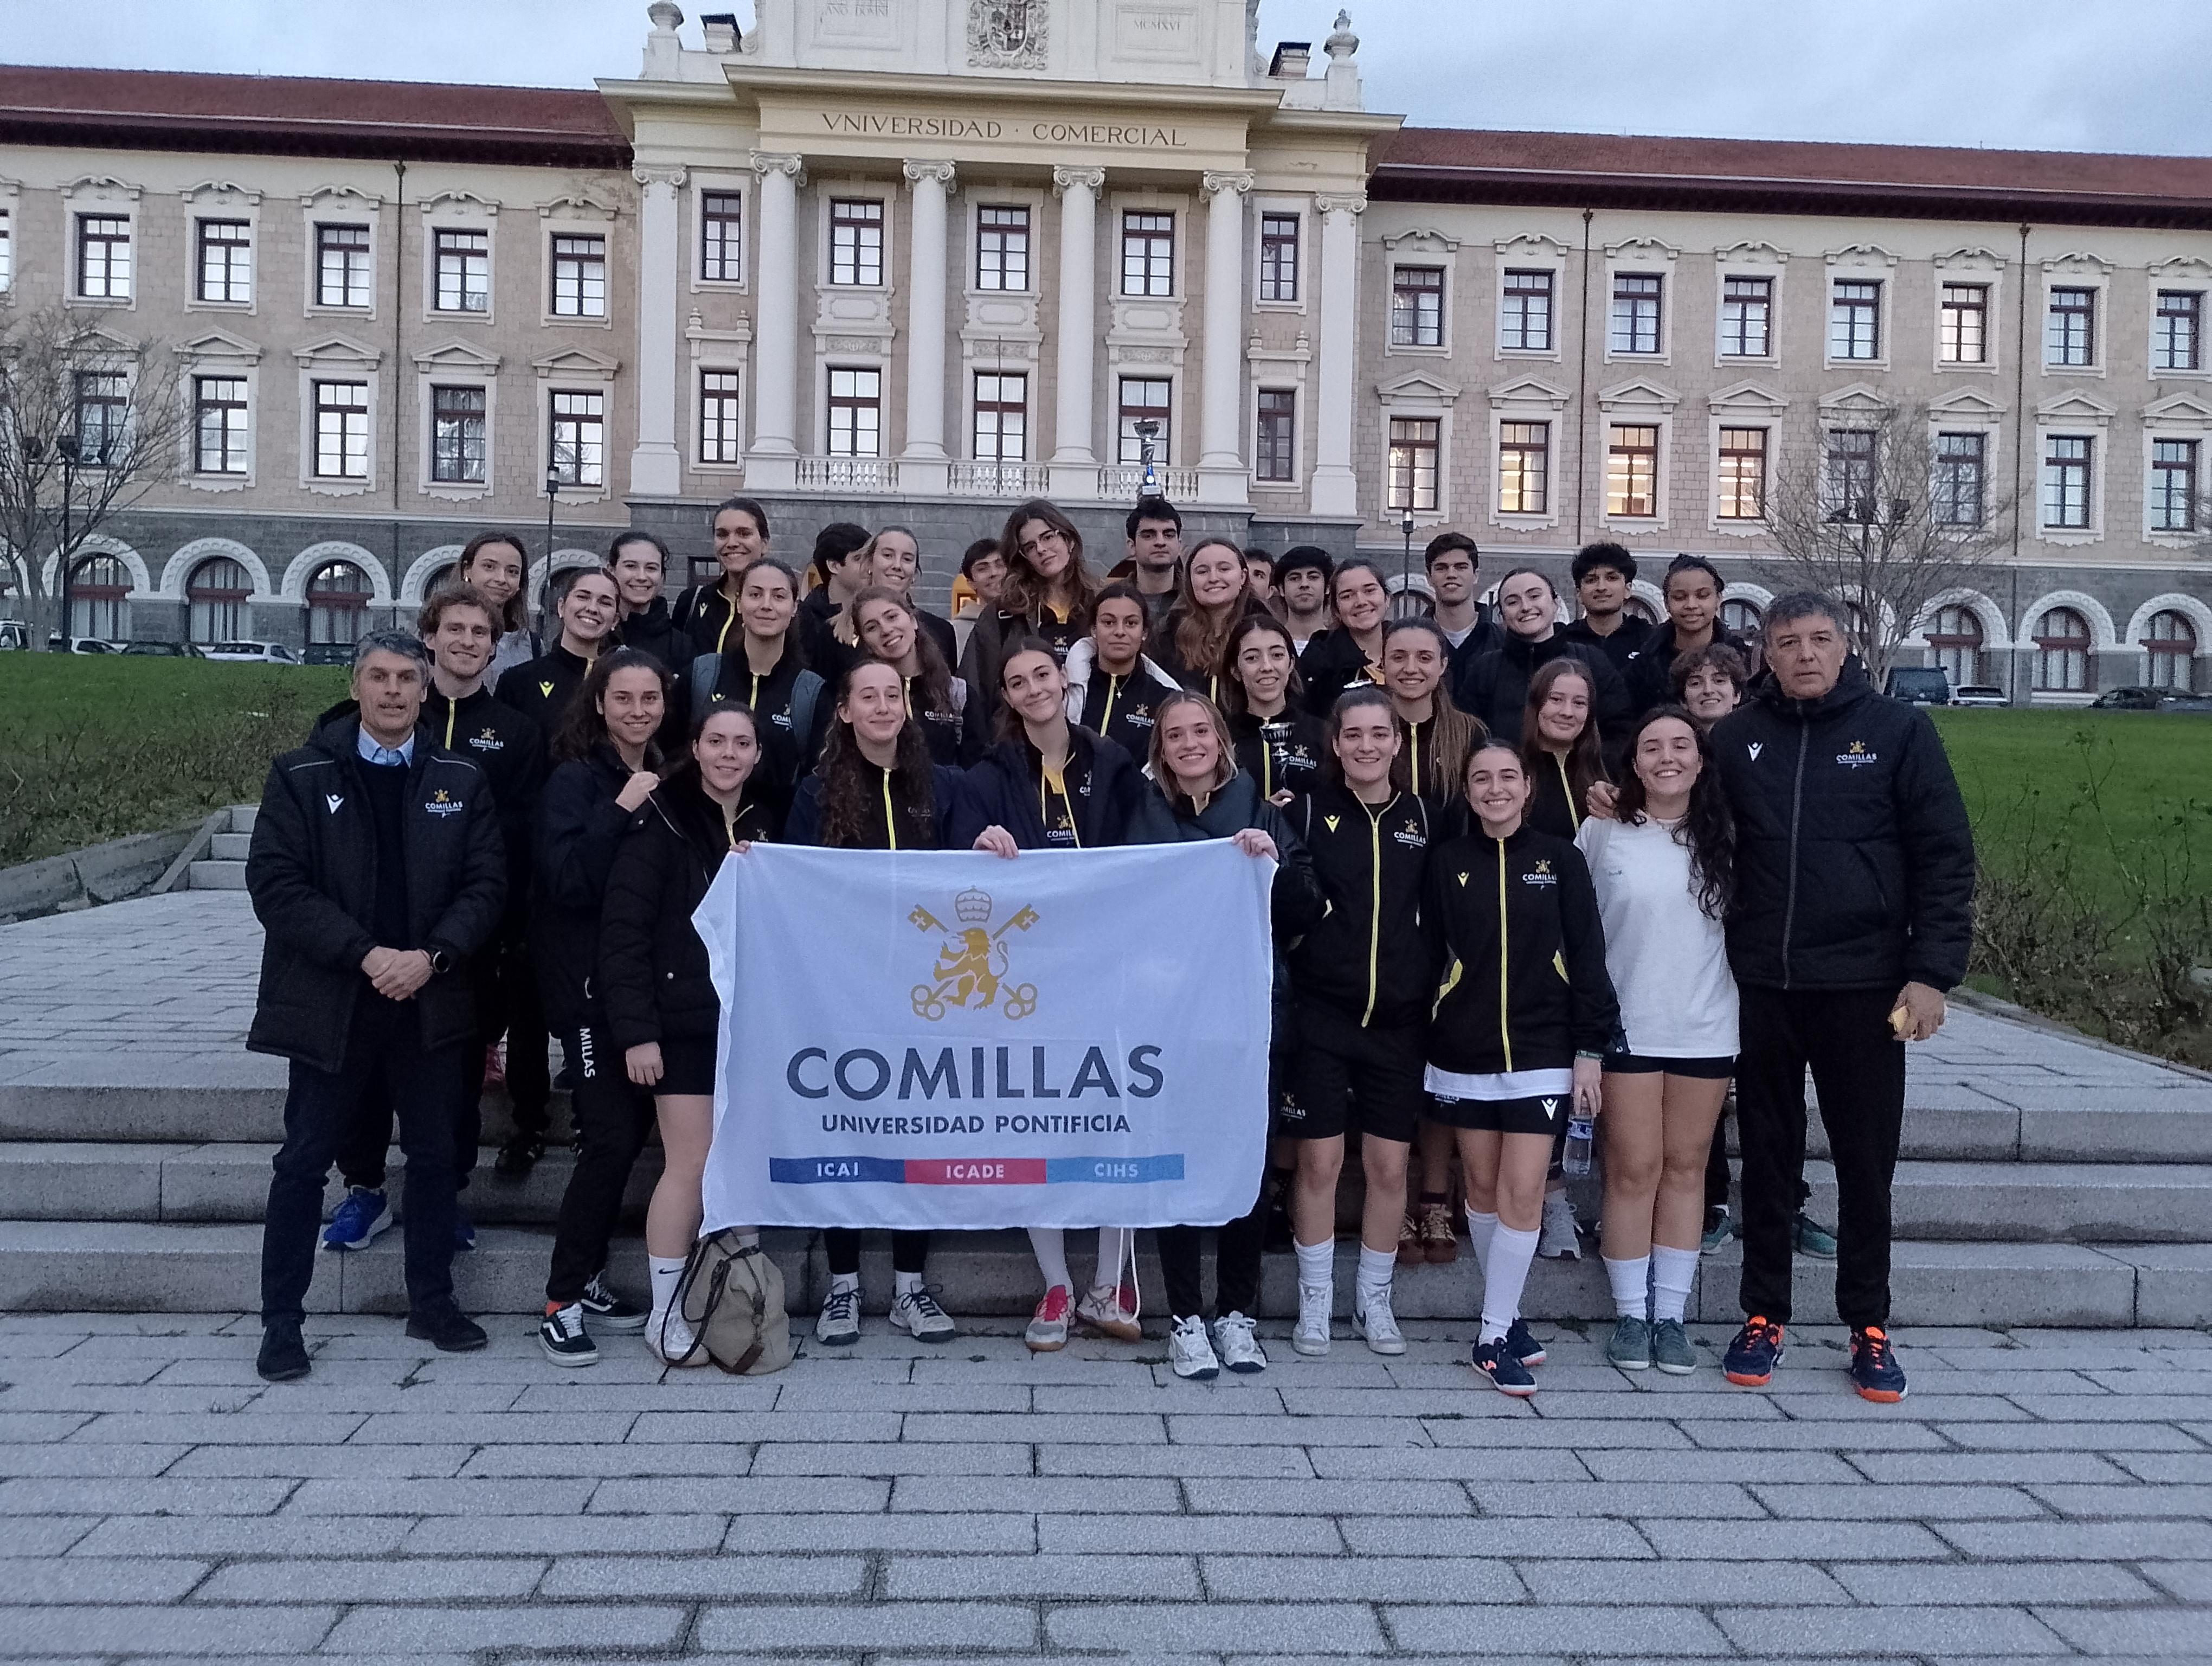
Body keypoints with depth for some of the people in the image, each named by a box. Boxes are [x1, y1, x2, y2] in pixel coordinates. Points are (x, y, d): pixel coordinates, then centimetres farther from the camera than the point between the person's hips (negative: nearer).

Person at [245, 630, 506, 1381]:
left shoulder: (462, 781, 4)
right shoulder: (302, 776, -1)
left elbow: (486, 883, 0)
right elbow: (276, 884, -9)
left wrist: (432, 956, -16)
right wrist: (366, 954, -18)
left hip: (431, 1002, 2)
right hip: (331, 1002, -2)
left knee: (435, 1156, 10)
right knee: (304, 1162, 4)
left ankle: (432, 1303, 24)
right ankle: (281, 1321, 16)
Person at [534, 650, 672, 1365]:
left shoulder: (665, 780, 12)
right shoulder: (575, 780, -6)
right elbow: (565, 880, -19)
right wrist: (619, 811, -23)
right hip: (591, 983, -6)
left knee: (632, 1129, 9)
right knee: (611, 1136, -10)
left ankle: (586, 1280, 22)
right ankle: (562, 1302, 0)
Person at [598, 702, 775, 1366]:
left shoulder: (764, 825, 11)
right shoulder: (662, 821, -6)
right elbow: (623, 930, -11)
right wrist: (635, 1029, -16)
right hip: (684, 1023, -5)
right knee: (691, 1163, -4)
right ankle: (665, 1316, 9)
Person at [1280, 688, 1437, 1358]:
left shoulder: (1422, 817, 6)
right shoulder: (1310, 811, -1)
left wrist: (1435, 994, 6)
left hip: (1398, 1018, 2)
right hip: (1321, 1014, -2)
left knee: (1389, 1165, 7)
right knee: (1320, 1160, 2)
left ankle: (1374, 1299, 24)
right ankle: (1315, 1300, 18)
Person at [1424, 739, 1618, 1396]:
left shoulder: (1560, 860, 0)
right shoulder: (1448, 862, 3)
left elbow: (1587, 958, 1)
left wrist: (1590, 1049, -3)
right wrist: (1425, 1041, 1)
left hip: (1541, 1054, -1)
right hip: (1463, 1055, 2)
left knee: (1523, 1192, -5)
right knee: (1484, 1188, 9)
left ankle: (1494, 1335, 3)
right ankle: (1506, 1317, 25)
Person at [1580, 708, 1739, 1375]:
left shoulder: (1724, 837, 2)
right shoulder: (1601, 832, -3)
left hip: (1707, 1030, 2)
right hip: (1627, 1029, -2)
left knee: (1686, 1168, 9)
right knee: (1633, 1170, 3)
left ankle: (1671, 1314, 17)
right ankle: (1631, 1313, 14)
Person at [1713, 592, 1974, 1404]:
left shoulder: (1898, 730, 0)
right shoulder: (1736, 737, 5)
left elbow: (1946, 856, -2)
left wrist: (1932, 972, -9)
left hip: (1864, 985, -2)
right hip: (1761, 984, 2)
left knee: (1866, 1160, 7)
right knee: (1766, 1154, 10)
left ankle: (1869, 1325, 20)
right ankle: (1764, 1315, 22)